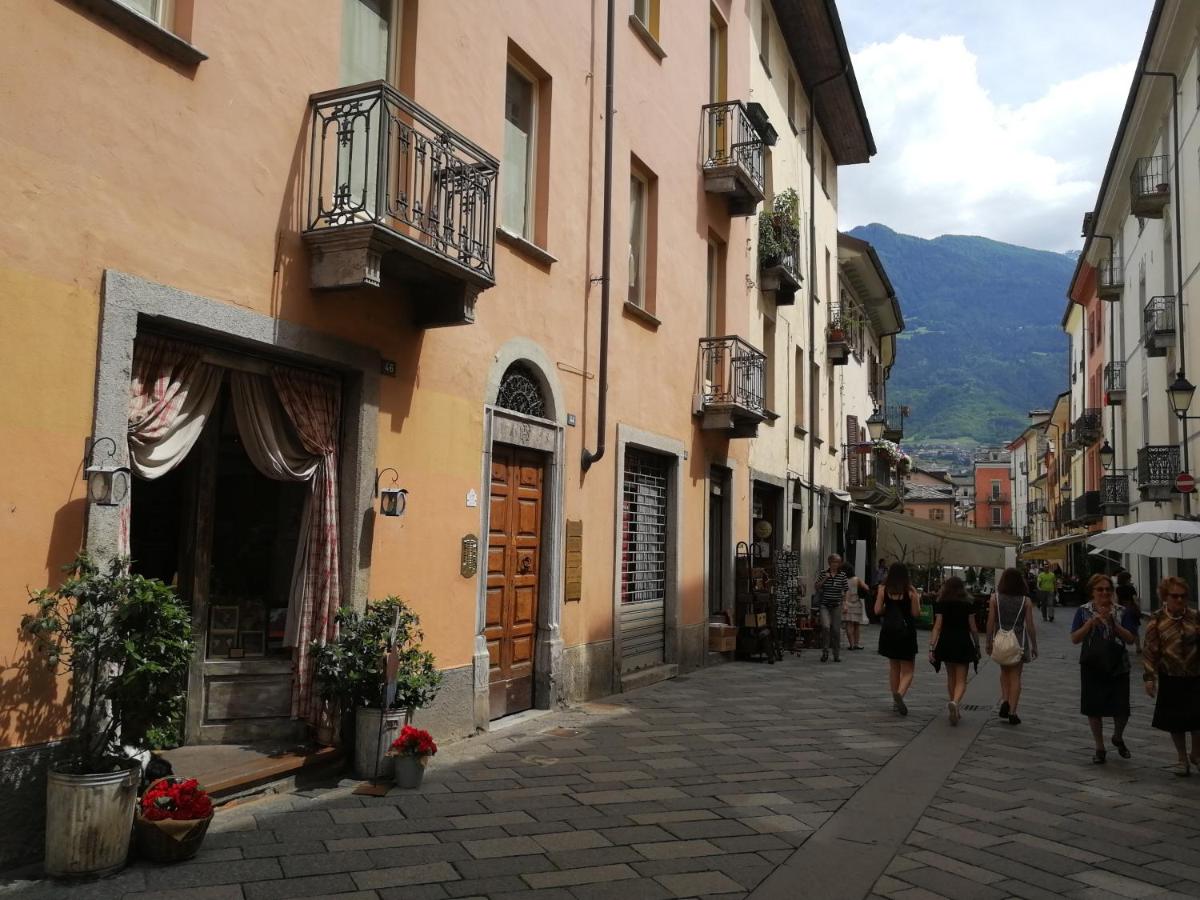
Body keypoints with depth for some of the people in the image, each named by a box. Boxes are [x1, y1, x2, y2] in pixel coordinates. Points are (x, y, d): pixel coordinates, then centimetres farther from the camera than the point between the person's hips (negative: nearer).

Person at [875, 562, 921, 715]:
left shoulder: (883, 589, -2)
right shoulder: (910, 591, -7)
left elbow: (877, 611, -3)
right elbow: (916, 613, -6)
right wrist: (917, 599, 10)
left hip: (889, 630, 3)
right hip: (906, 630, -3)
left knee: (893, 667, 19)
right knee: (907, 670, 3)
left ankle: (896, 701, 22)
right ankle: (900, 693, -24)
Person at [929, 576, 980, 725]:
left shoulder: (941, 604, -1)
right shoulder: (968, 605, -1)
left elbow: (937, 627, -7)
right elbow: (973, 628, 1)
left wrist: (932, 647, -7)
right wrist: (977, 646, 13)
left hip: (946, 643, 1)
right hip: (963, 643, -1)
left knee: (951, 677, 18)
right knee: (961, 680, 1)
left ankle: (955, 709, 23)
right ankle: (955, 702, -25)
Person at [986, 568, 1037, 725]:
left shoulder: (995, 598, -4)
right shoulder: (1026, 601, -5)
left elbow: (991, 622, -4)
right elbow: (1030, 626, -3)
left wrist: (989, 642, 6)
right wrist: (1034, 646, 7)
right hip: (1019, 642, -1)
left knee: (1004, 672, 21)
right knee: (1015, 676, 7)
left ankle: (1004, 701, 2)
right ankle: (1012, 712, 5)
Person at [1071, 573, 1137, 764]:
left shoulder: (1120, 612, 1)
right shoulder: (1083, 611, -1)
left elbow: (1130, 639, -5)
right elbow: (1074, 639, -7)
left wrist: (1113, 623, -18)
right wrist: (1091, 622, -20)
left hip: (1118, 667, 0)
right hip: (1092, 668, 0)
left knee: (1121, 709, 2)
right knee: (1094, 709, 6)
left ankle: (1118, 738, 33)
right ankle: (1100, 748, 23)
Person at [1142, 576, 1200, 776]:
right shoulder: (1157, 620, -7)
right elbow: (1150, 650, -5)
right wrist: (1149, 677, -9)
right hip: (1170, 679, -1)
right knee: (1175, 721, 8)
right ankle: (1182, 759, 26)